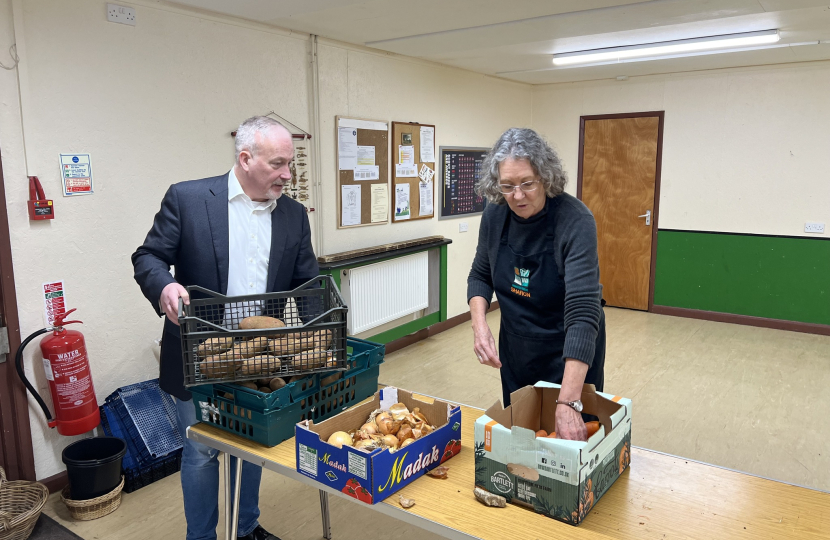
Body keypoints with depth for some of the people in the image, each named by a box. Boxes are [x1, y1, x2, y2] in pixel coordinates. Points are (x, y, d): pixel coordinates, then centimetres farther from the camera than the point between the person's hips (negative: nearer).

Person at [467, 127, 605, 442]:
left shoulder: (575, 220, -28)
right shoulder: (495, 215, -12)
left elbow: (582, 311, -36)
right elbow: (480, 275, 4)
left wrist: (569, 403, -43)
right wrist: (479, 324, -16)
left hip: (570, 353, -4)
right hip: (516, 349, 5)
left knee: (570, 438, 14)